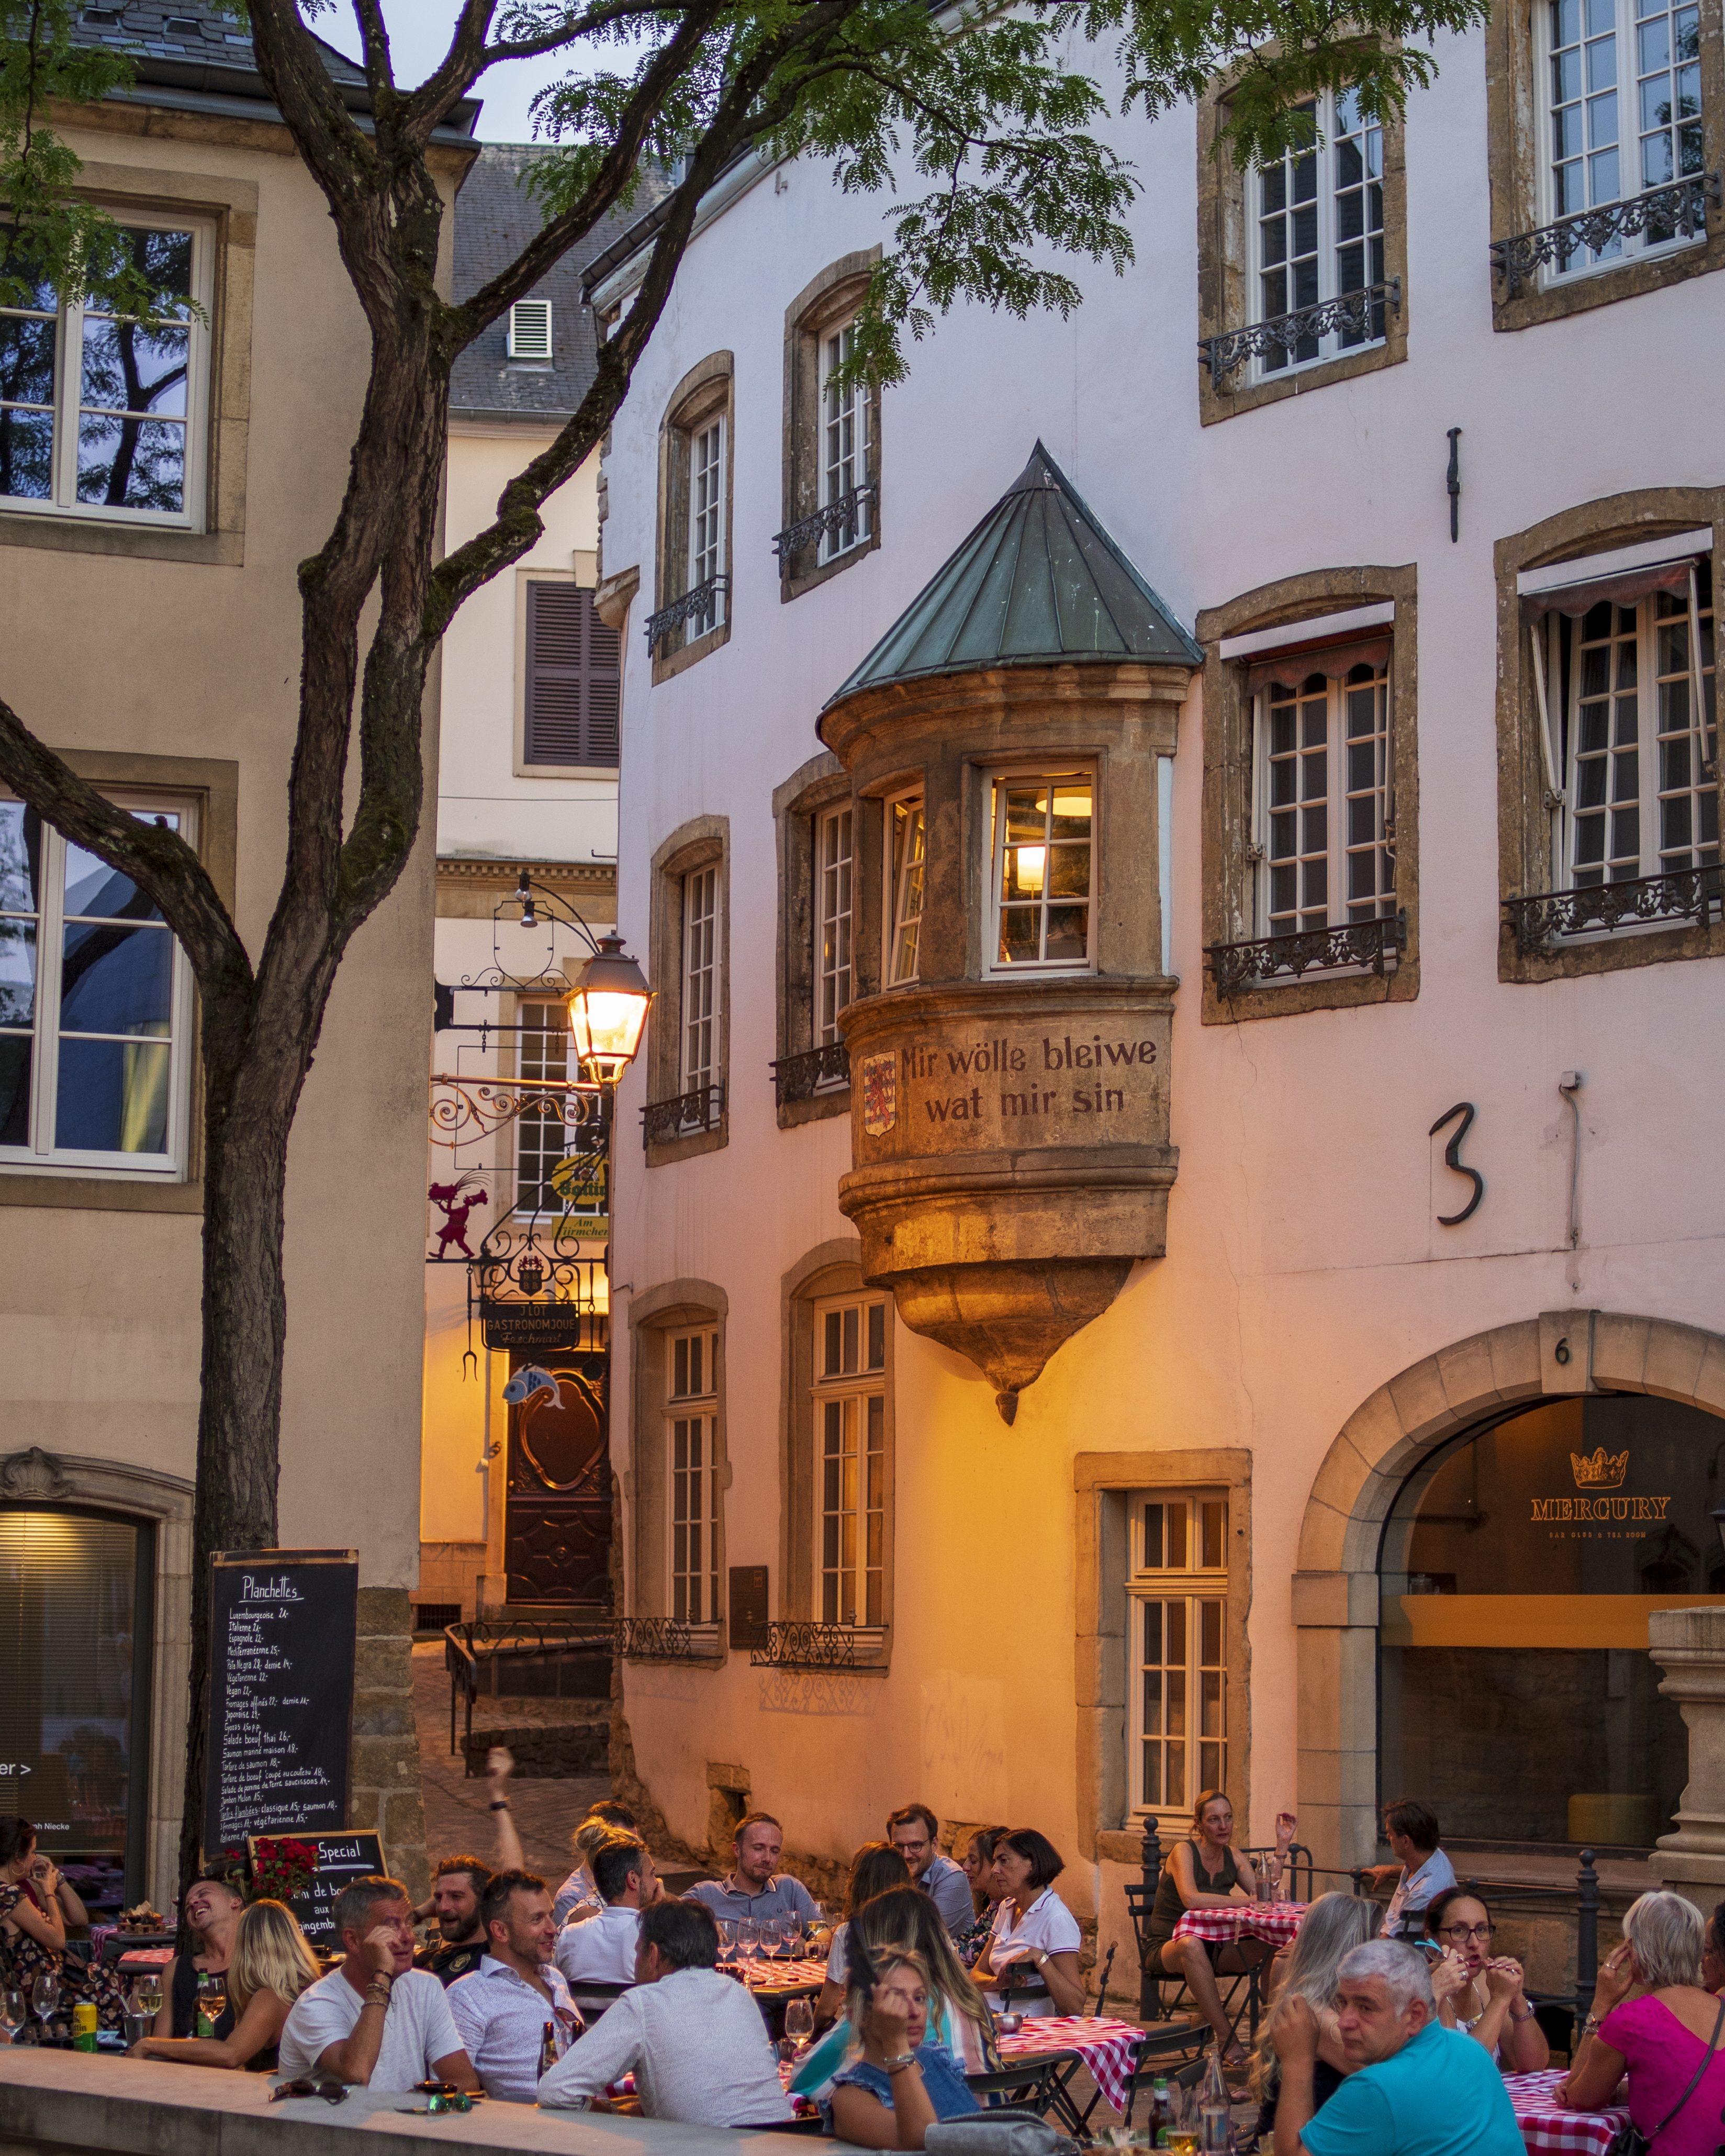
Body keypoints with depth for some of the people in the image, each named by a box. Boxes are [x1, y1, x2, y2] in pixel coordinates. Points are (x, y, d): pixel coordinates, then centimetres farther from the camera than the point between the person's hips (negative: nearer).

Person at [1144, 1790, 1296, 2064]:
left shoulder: (1232, 1856, 9)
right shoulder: (1184, 1851, -11)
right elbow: (1192, 1900, -30)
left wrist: (1282, 1846, -6)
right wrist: (1246, 1902, -32)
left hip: (1213, 1949, 5)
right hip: (1168, 1946, -5)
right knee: (1193, 1945, -41)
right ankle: (1226, 2039, -36)